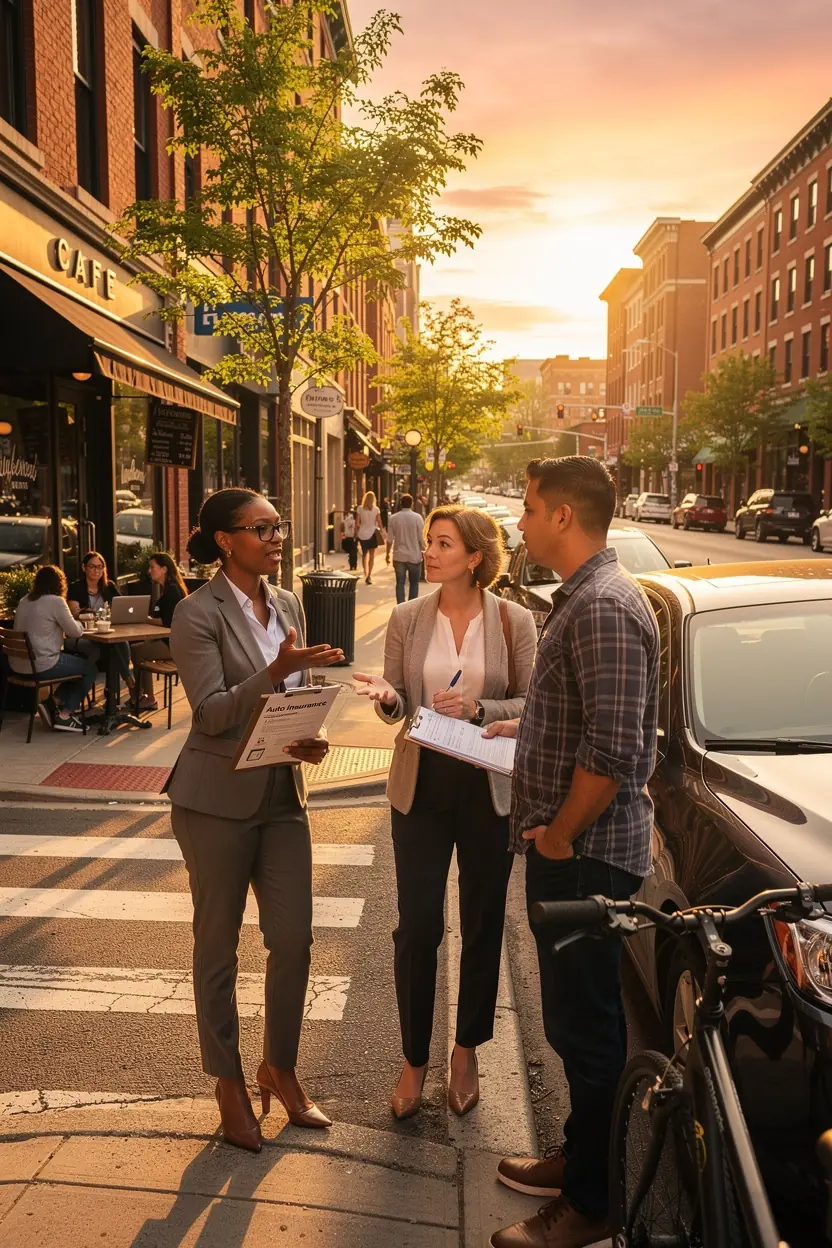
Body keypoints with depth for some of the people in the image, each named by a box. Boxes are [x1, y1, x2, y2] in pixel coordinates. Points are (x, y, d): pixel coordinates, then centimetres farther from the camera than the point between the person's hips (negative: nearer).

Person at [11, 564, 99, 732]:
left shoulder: (24, 601, 12)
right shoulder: (55, 601, -11)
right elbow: (76, 632, -5)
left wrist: (63, 626, 23)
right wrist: (78, 624, 17)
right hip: (41, 665, -8)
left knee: (78, 661, 27)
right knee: (90, 669, 13)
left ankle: (53, 702, 13)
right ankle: (65, 715, 10)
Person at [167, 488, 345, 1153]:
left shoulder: (289, 605, 8)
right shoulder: (198, 613, -11)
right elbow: (211, 712, -17)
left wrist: (311, 739, -4)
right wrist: (277, 670, -29)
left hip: (283, 795, 6)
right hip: (219, 799, -5)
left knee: (294, 939, 7)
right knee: (218, 944, 9)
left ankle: (280, 1068, 29)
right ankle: (229, 1084, 26)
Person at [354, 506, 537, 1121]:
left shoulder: (514, 621, -5)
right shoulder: (407, 618, 0)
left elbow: (530, 705, -3)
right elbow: (397, 704, 4)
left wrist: (478, 709, -19)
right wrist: (387, 697, -18)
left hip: (489, 787, -1)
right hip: (421, 784, 1)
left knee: (483, 926, 12)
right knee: (417, 927, 4)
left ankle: (467, 1052, 33)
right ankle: (415, 1059, 23)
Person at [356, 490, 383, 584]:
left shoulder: (360, 509, -4)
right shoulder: (376, 509, -7)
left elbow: (358, 523, -3)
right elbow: (379, 523, -7)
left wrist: (358, 531, 12)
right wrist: (381, 531, 7)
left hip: (362, 534, 2)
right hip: (372, 533, -2)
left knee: (364, 554, 18)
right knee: (372, 555, 5)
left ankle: (366, 573, 17)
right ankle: (369, 575, -6)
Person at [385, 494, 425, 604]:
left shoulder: (394, 518, -3)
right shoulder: (417, 517, -8)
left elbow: (390, 539, 0)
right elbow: (422, 538, -6)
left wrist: (388, 553, 13)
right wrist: (424, 550, 11)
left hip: (399, 556, 1)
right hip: (414, 556, -1)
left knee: (400, 583, 8)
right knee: (414, 583, 11)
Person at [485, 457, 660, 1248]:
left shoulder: (605, 605, -21)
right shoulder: (580, 597, 11)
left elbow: (614, 746, -27)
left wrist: (560, 834, -18)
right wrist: (522, 729, 11)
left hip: (586, 853, -10)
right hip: (566, 848, 10)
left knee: (583, 1021, 4)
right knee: (574, 1014, 21)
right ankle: (582, 1155, 38)